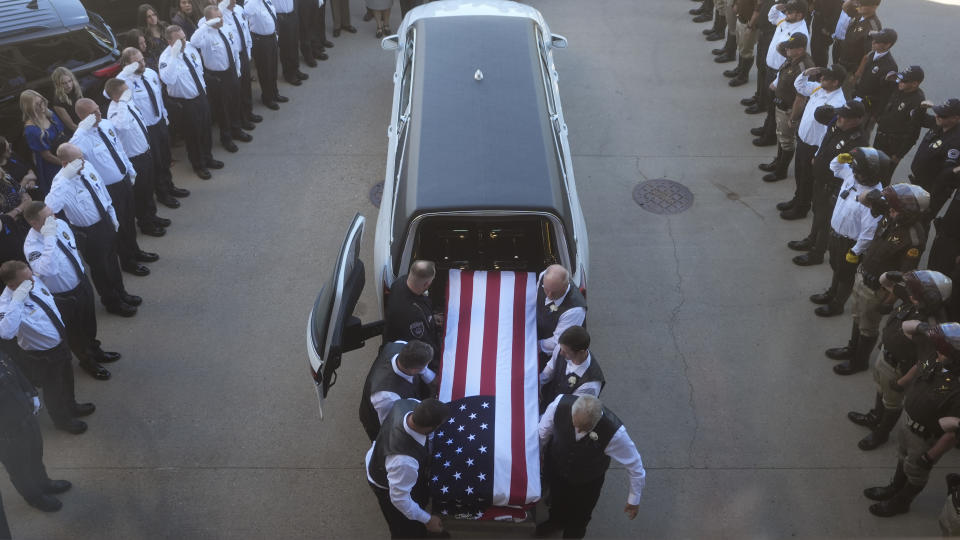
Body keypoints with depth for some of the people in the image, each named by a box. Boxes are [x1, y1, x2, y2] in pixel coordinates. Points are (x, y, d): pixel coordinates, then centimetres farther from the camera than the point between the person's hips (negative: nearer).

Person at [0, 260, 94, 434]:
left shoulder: (34, 280, -15)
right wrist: (17, 300, -55)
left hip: (60, 341, 6)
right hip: (43, 357, -6)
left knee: (67, 379, 31)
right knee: (53, 389, 21)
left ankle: (71, 406, 60)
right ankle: (62, 420, 49)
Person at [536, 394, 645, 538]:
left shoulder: (614, 432, -43)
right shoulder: (560, 404, -38)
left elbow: (635, 464, -24)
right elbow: (542, 433, -14)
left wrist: (634, 498, -11)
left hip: (587, 482, -2)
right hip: (554, 468, 2)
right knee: (556, 499, 36)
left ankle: (573, 534, 65)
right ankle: (556, 521, 71)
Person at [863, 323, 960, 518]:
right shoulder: (934, 362, -21)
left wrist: (929, 458, -21)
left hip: (926, 439, -6)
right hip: (908, 425, 7)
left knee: (915, 474, 24)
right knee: (903, 459, 33)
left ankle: (901, 502, 51)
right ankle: (894, 488, 60)